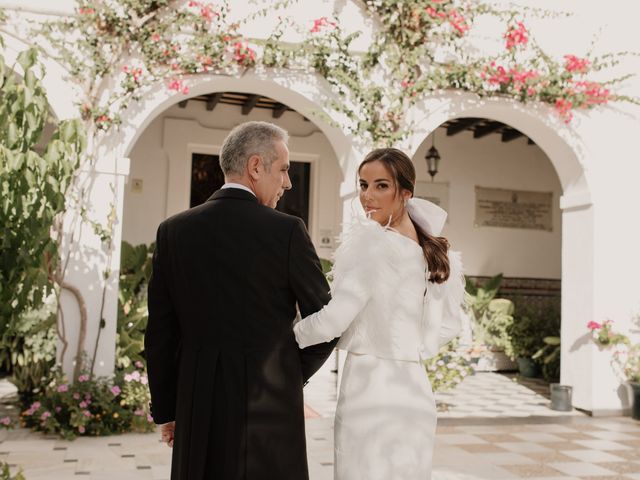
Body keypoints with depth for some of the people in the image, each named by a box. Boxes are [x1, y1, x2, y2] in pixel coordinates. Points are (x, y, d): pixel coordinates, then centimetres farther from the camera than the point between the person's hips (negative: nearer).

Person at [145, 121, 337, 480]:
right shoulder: (287, 230, -9)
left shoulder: (173, 231, 1)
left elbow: (160, 333, 5)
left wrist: (167, 409, 14)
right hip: (269, 405, -4)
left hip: (197, 405, 4)